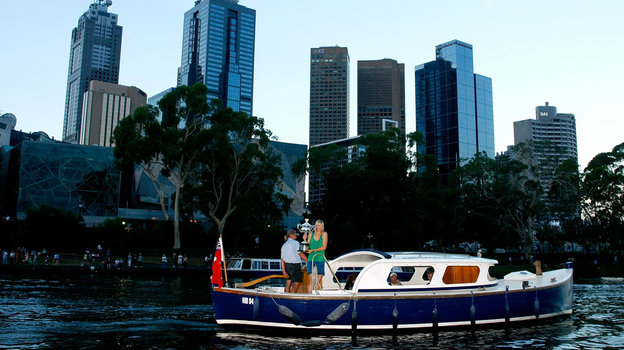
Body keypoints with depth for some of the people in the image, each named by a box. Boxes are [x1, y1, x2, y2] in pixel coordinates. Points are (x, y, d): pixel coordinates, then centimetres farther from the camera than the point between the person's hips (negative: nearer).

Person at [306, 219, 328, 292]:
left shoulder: (324, 234, 5)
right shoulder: (311, 235, 10)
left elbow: (324, 247, -3)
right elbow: (308, 247, 13)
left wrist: (313, 250, -8)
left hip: (320, 259, -1)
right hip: (311, 259, 1)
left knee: (319, 281, 1)